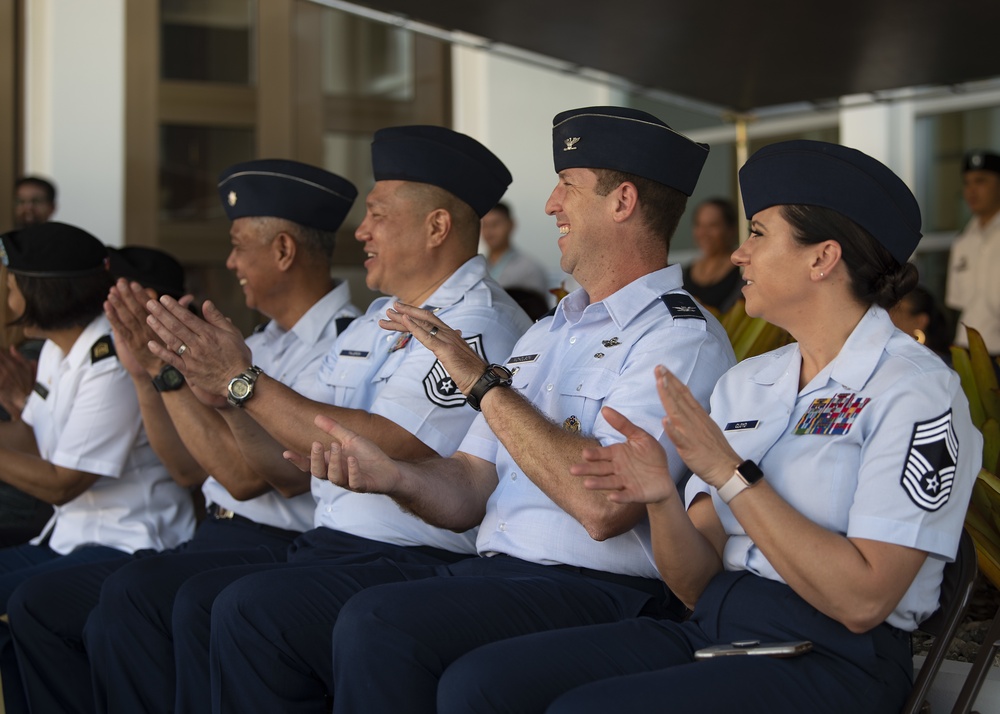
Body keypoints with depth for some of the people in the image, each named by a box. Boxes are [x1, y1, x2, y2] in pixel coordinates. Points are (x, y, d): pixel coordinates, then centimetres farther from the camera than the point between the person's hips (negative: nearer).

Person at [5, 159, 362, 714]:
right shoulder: (264, 343, 15)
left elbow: (245, 476, -19)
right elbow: (192, 471, 16)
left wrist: (170, 371, -16)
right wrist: (144, 373, 4)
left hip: (270, 552, -9)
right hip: (212, 541, 9)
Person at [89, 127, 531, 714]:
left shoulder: (482, 324, -9)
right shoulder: (371, 325, 20)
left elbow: (382, 451, -21)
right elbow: (296, 466, 19)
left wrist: (245, 382, -15)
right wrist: (219, 388, 3)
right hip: (324, 545, 9)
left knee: (208, 604, -27)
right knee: (136, 590, -6)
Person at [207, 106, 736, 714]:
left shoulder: (681, 338, -7)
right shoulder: (548, 333, 23)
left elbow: (603, 507, -22)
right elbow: (469, 493, 17)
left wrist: (484, 382, -15)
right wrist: (391, 475, -6)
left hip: (596, 592, -8)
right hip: (485, 570, 9)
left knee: (379, 623, -33)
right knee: (254, 608, -5)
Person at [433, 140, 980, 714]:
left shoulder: (914, 389, -7)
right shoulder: (746, 383, 14)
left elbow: (861, 601, -18)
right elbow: (698, 586, 10)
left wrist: (729, 472, -18)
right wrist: (662, 498, -11)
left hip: (831, 662, -6)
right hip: (712, 633, 6)